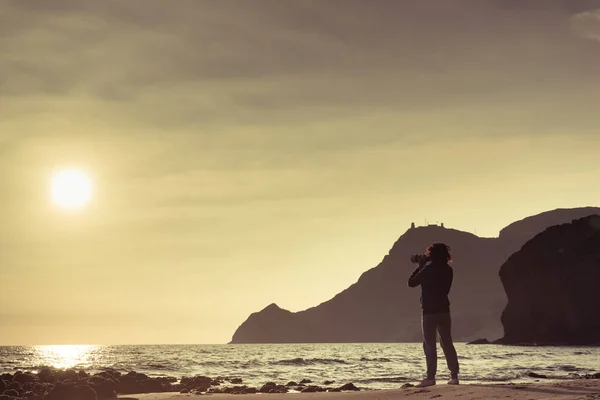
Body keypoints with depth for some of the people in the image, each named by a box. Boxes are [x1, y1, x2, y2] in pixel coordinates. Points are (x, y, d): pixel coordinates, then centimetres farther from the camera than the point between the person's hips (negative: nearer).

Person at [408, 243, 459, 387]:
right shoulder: (448, 270, 7)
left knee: (429, 345, -4)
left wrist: (420, 266, 5)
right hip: (444, 311, 5)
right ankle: (454, 376, 8)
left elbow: (411, 283, -4)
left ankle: (431, 377, -9)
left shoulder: (428, 269, -11)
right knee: (447, 343, 10)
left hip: (429, 311, -5)